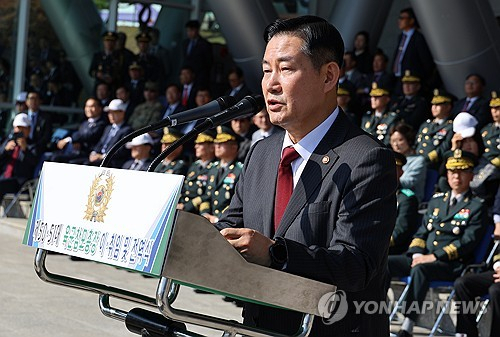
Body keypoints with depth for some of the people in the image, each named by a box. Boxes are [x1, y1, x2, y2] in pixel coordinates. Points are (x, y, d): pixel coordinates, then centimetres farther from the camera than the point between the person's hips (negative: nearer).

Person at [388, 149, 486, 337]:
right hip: (423, 258, 6)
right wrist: (417, 254, -3)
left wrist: (434, 256, -17)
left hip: (452, 264, -6)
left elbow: (468, 242, -9)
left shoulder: (476, 207, 3)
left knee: (420, 270, -38)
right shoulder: (436, 201, 22)